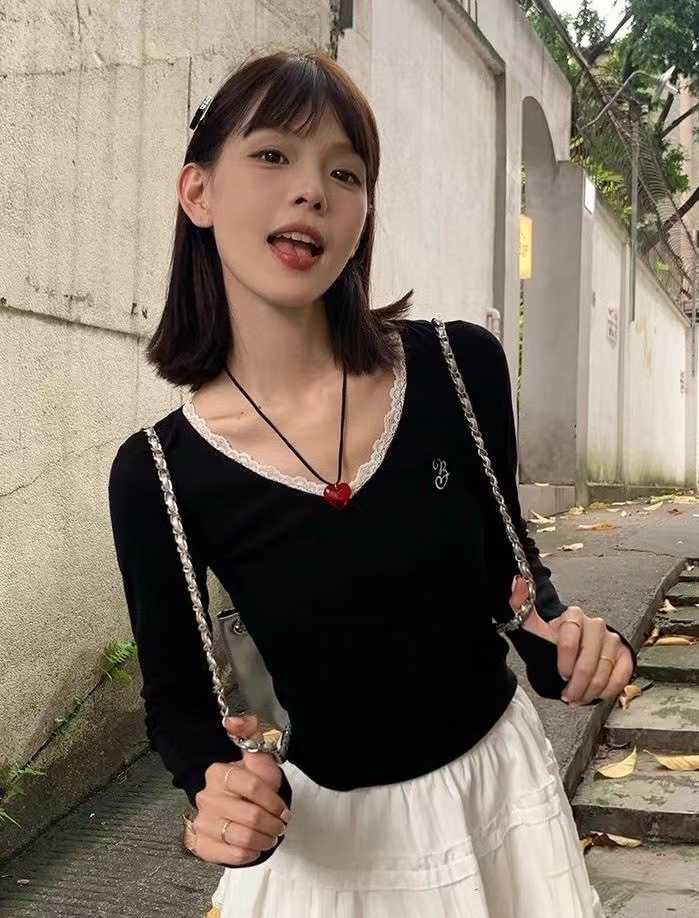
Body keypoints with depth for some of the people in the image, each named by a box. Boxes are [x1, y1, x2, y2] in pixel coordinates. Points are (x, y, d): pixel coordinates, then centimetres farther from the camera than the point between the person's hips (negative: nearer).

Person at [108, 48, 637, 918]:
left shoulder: (461, 367, -14)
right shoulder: (157, 475, -16)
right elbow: (176, 703, -5)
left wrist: (559, 628, -16)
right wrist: (216, 784, -25)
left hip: (499, 786, 2)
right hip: (321, 834, -1)